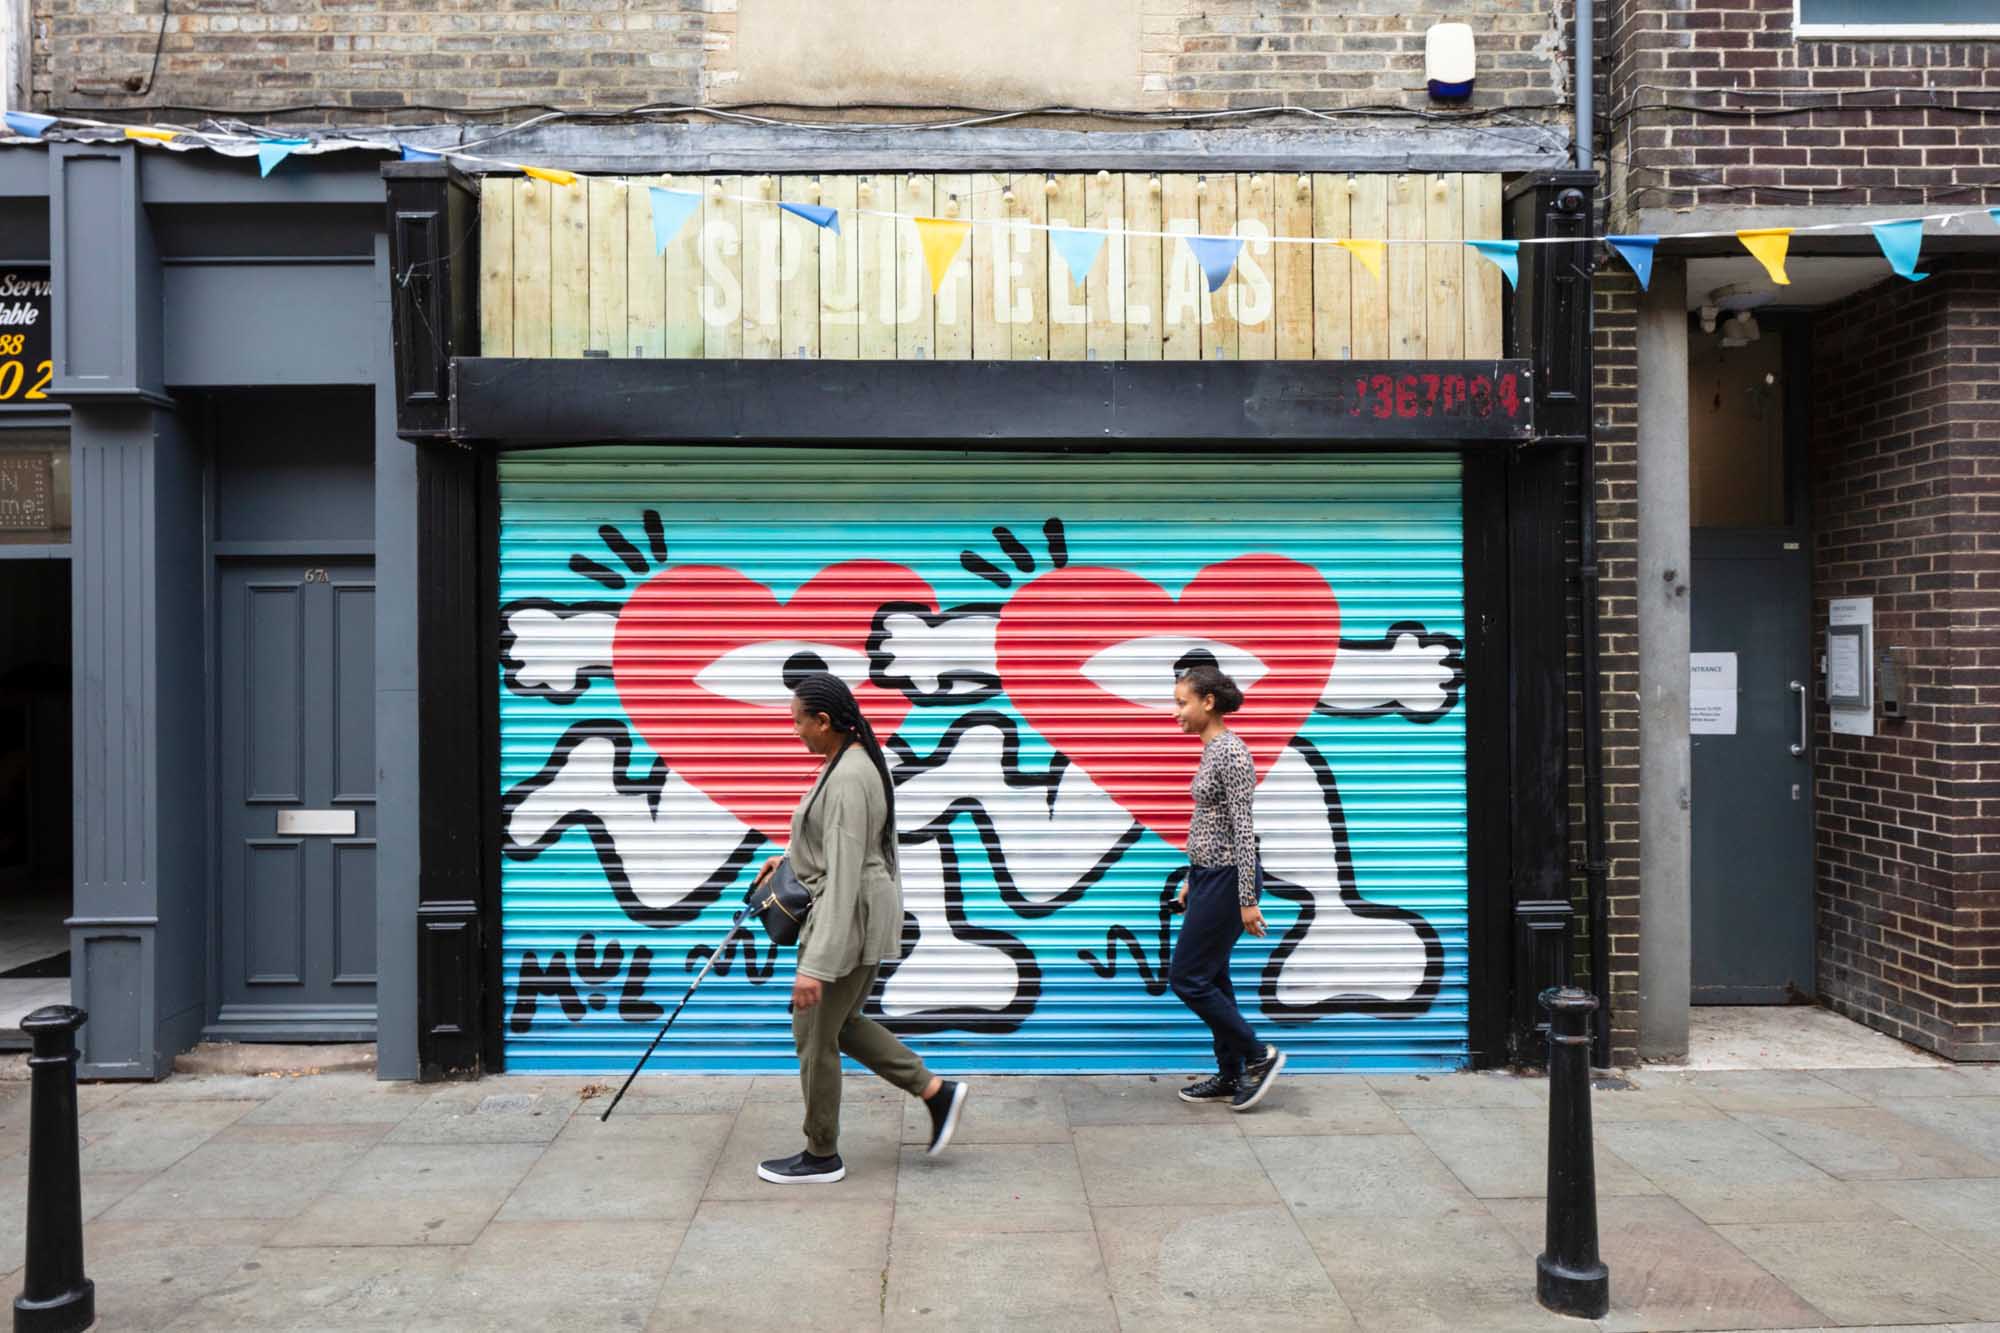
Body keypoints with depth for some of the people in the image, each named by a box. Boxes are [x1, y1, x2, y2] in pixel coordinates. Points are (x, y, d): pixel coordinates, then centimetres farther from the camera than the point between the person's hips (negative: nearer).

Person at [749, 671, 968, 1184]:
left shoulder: (846, 779, -26)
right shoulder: (855, 757, 6)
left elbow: (843, 879, -29)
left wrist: (816, 965, -29)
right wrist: (790, 857, 29)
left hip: (850, 916, -10)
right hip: (861, 908, 10)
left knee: (814, 1034, 6)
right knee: (838, 1022, 22)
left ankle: (821, 1156, 22)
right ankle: (936, 1090, 22)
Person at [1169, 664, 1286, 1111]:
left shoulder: (1231, 753, -19)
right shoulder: (1212, 750, 11)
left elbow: (1243, 829, -21)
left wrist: (1247, 900, -21)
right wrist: (1191, 880, 22)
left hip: (1227, 879, -10)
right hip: (1209, 875, 10)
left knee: (1187, 977, -3)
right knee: (1211, 978, 14)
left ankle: (1259, 1056, 7)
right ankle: (1230, 1076, 23)